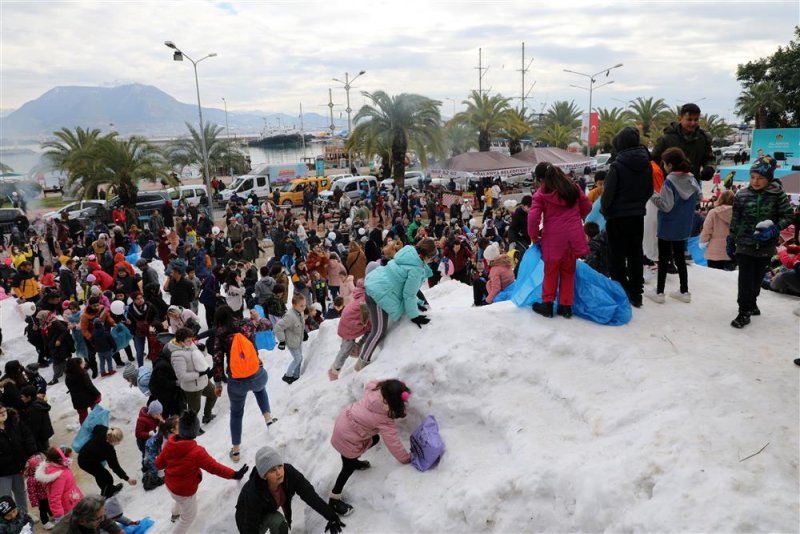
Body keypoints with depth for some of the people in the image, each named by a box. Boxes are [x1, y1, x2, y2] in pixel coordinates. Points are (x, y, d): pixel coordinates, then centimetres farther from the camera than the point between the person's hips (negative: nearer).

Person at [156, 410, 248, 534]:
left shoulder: (169, 444, -17)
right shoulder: (197, 452, -37)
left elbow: (158, 464, -4)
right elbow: (214, 467, -32)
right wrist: (234, 475, -25)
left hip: (170, 484, 8)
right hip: (185, 491, -7)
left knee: (180, 501, 41)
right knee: (189, 516, 21)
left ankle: (175, 514, 68)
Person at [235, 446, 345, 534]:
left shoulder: (289, 472, -30)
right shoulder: (253, 493, -41)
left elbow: (309, 494, -33)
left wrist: (331, 516, -41)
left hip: (270, 512, 5)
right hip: (248, 518, -5)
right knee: (278, 520, -30)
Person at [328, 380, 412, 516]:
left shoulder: (373, 390, -19)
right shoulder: (384, 420, -31)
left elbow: (371, 383, 7)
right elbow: (393, 442, -22)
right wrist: (406, 458, -9)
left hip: (345, 419, 7)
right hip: (347, 438, -7)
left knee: (374, 439, 24)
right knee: (349, 468, 11)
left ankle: (353, 461, 47)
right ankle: (334, 500, 27)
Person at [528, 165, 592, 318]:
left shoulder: (541, 194, -5)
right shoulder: (574, 188, 8)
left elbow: (533, 217, -12)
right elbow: (587, 207, 18)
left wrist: (534, 236, 2)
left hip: (553, 238, -3)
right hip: (573, 236, 3)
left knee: (551, 272, 13)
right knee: (568, 272, 14)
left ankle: (547, 305, 18)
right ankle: (566, 307, 17)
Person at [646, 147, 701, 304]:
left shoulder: (670, 181, -20)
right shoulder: (691, 179, 0)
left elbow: (666, 206, -22)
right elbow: (698, 197, 9)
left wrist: (653, 195, -13)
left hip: (667, 227, -6)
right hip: (683, 227, 6)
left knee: (663, 259, 5)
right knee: (680, 258, 16)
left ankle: (659, 292, 11)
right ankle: (684, 292, 21)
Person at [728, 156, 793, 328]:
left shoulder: (778, 194, -8)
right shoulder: (742, 195, -6)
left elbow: (787, 216, -3)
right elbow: (735, 220, 3)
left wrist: (774, 229, -20)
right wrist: (731, 242, 8)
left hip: (766, 246, 1)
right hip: (745, 245, -1)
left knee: (757, 279, 15)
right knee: (746, 280, -6)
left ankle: (751, 303, 36)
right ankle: (744, 312, 4)